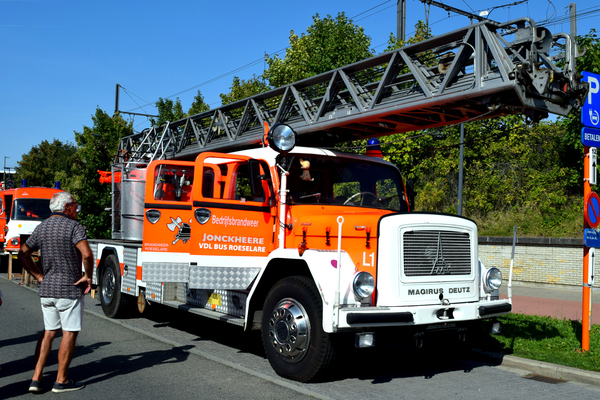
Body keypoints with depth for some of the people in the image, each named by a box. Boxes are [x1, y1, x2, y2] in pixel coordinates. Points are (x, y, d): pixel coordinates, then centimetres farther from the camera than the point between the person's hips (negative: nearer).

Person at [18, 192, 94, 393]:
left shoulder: (41, 228, 9)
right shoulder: (73, 226, -12)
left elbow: (23, 253, 13)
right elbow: (87, 254, -26)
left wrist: (39, 276, 12)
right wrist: (88, 276, -12)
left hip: (46, 289, 7)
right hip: (69, 289, -7)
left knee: (48, 332, 16)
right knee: (69, 333, 4)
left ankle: (36, 378, 14)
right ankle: (61, 380, 10)